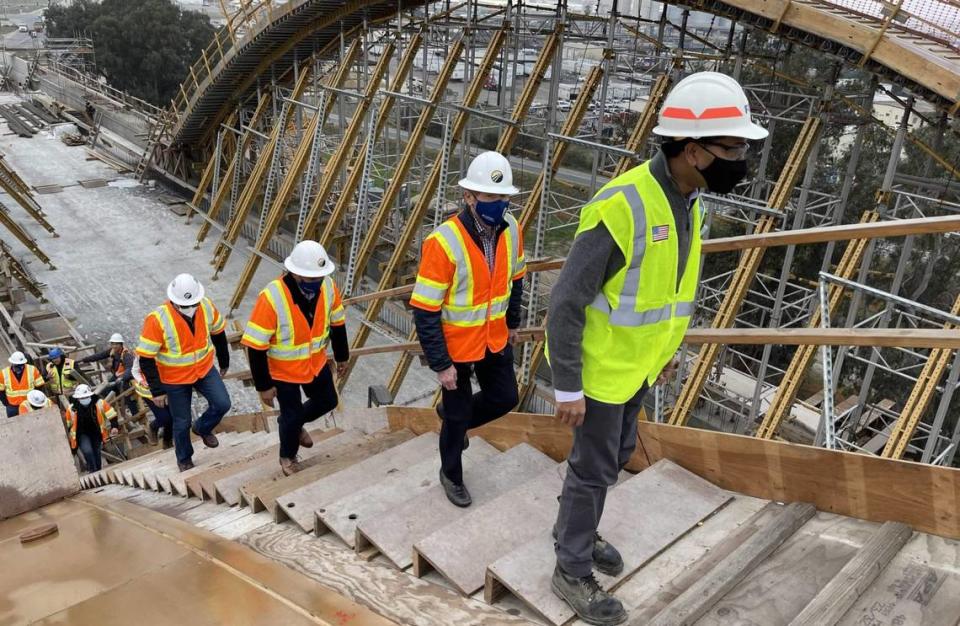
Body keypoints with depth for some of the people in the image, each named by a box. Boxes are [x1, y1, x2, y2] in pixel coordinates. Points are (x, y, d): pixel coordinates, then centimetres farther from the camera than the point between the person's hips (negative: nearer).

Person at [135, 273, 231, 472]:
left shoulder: (206, 307, -17)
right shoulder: (157, 320, -28)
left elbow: (218, 333, 3)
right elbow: (146, 359, -20)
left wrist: (224, 361, 15)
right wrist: (157, 391, -17)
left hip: (205, 369, 3)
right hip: (175, 379, -3)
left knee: (222, 404, -7)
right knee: (182, 423, 10)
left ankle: (202, 428, 27)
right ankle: (184, 460, 38)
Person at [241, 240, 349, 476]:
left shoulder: (328, 286, -19)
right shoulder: (271, 297, -35)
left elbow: (337, 322, 0)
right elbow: (255, 346, -26)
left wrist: (341, 356, 11)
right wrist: (263, 386, -19)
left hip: (317, 363, 5)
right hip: (283, 371, -5)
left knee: (327, 401, 21)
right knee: (292, 414, 13)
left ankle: (294, 423, 52)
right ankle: (288, 457, 44)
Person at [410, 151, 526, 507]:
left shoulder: (511, 229, -9)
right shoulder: (444, 242, -29)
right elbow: (424, 311, -24)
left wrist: (513, 322, 19)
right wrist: (441, 364, -20)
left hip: (495, 339, 6)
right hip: (456, 345, -5)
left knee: (505, 398, 17)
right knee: (458, 414, 11)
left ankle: (452, 416, 47)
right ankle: (451, 474, 40)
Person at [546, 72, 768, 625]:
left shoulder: (684, 201, -1)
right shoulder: (619, 207, -31)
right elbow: (567, 303, -26)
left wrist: (666, 346, 21)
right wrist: (567, 388, -21)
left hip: (637, 359, 8)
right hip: (602, 363, -8)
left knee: (615, 452, 22)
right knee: (596, 467, 6)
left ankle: (572, 527, 46)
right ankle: (573, 571, 27)